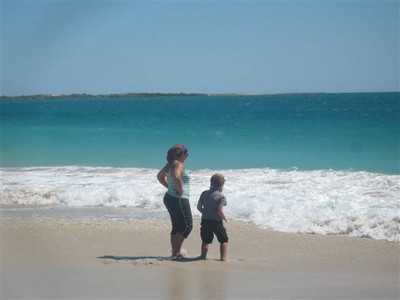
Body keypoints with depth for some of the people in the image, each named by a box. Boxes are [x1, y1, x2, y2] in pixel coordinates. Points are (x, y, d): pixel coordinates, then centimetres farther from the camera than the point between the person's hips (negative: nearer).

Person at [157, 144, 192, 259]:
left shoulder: (170, 164, 11)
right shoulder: (178, 164, -18)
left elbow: (160, 176, 27)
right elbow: (176, 176, -39)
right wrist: (180, 190, -25)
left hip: (170, 198, 10)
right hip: (179, 200, -10)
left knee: (177, 227, 15)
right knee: (187, 226, -4)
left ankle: (175, 252, 19)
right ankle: (176, 252, -6)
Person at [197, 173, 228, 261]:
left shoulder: (204, 193, 4)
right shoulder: (221, 197, -12)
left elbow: (199, 207, 5)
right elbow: (219, 211, -19)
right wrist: (225, 218, -2)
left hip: (205, 221, 5)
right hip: (216, 222, -5)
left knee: (205, 240, 17)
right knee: (224, 240, 9)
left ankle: (203, 256, 18)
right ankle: (223, 257, 4)